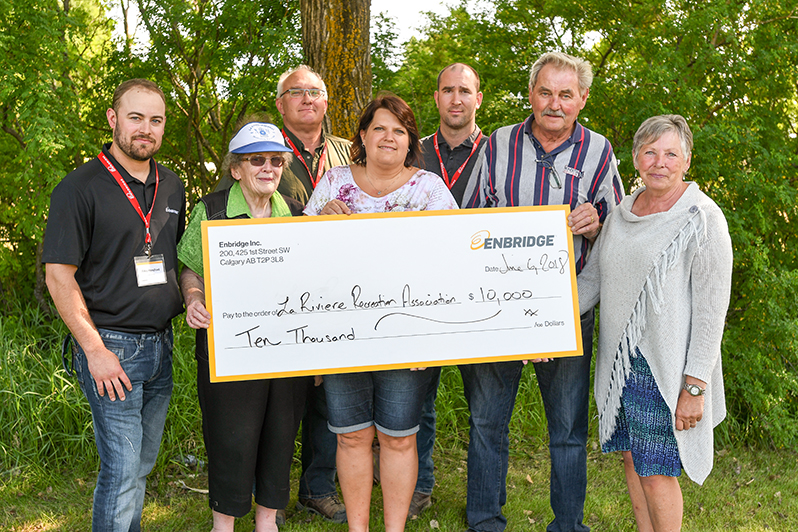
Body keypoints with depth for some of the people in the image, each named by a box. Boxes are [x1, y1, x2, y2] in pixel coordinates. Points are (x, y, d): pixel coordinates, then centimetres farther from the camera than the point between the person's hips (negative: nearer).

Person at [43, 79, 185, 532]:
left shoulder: (172, 187, 11)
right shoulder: (80, 187, -9)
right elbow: (59, 275, -11)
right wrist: (95, 350, -15)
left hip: (161, 345, 6)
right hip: (111, 344, -6)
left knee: (142, 463, 16)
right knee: (121, 469, -3)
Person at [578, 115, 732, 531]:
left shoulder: (703, 219, -10)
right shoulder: (623, 212, 10)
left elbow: (712, 309, -13)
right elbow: (592, 277, 15)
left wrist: (694, 387, -17)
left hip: (665, 366, -6)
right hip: (619, 360, 6)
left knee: (656, 473, -1)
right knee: (632, 459, 14)